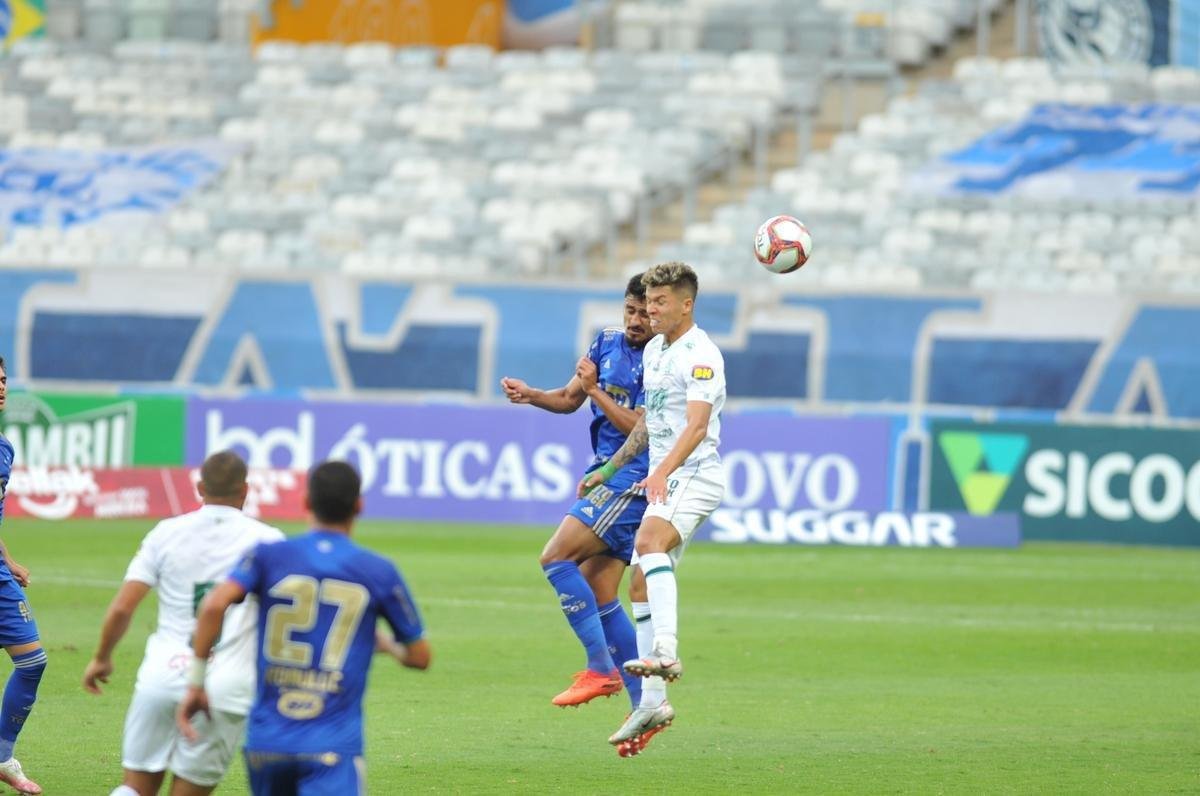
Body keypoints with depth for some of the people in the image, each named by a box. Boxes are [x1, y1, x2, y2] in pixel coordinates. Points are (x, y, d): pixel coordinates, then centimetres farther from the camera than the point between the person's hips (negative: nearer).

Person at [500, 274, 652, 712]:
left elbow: (640, 428, -18)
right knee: (599, 599, 5)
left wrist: (593, 388, -17)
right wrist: (530, 394, 1)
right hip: (603, 478, 8)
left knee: (555, 557, -18)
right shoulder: (607, 343, 11)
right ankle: (645, 704, 9)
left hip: (631, 481, -8)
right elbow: (569, 399, 19)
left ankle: (602, 667, -14)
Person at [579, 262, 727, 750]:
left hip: (695, 476, -9)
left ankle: (666, 651, -47)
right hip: (663, 483, 9)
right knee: (644, 585, 6)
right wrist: (610, 469, 31)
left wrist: (663, 472, -39)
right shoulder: (653, 350, 16)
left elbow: (696, 425, -25)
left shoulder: (701, 355, -13)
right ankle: (653, 703, 10)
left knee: (649, 541, -35)